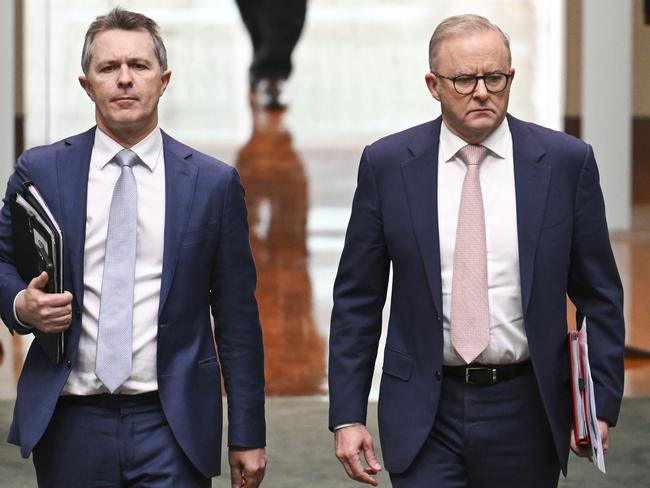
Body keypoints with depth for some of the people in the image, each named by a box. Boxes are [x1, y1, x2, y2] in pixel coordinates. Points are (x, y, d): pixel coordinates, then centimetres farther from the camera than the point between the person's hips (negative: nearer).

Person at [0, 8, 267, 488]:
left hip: (172, 428, -1)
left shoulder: (214, 183, 3)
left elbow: (237, 317, 4)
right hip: (70, 425, 1)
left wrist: (248, 435, 3)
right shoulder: (40, 171, 5)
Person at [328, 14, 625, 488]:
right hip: (424, 412, 0)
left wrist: (602, 403, -3)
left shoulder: (566, 161, -2)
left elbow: (599, 295, 4)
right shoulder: (387, 164, -1)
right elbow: (357, 301, 3)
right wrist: (347, 415, -2)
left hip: (524, 412, 1)